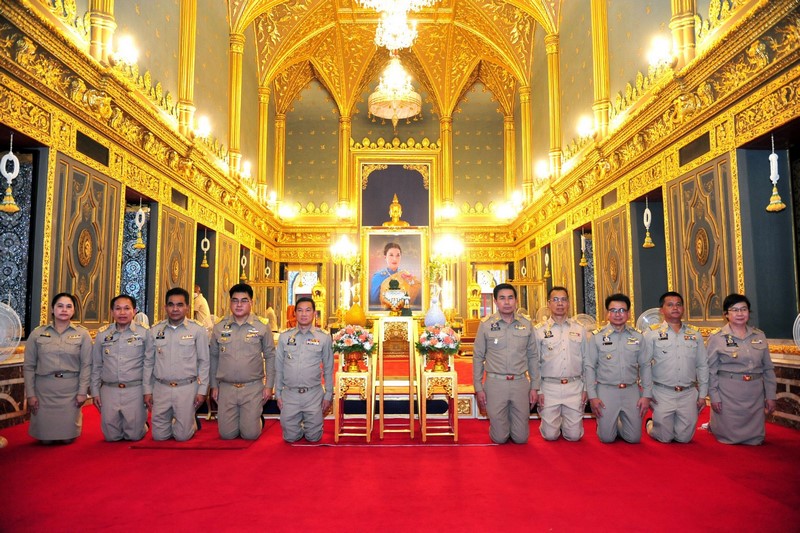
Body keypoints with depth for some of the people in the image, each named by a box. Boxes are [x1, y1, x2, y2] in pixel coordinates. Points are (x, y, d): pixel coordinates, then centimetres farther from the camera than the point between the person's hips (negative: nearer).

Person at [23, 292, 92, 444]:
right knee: (45, 438, 6)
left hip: (71, 389, -1)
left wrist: (82, 391, -7)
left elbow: (86, 365, -2)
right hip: (44, 388, 1)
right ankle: (48, 437, 41)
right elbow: (28, 366, 4)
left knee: (68, 437, 4)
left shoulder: (82, 334, 0)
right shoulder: (37, 333, 3)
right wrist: (30, 394, -1)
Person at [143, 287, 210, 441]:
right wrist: (147, 390, 7)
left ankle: (192, 423, 33)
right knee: (159, 436, 9)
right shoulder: (155, 331, 4)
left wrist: (202, 390, -4)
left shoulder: (197, 330, -5)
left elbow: (203, 362, -2)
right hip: (161, 388, 3)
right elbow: (148, 362, 9)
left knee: (182, 436, 3)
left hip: (187, 388, -3)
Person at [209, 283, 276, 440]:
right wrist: (214, 385, 8)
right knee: (226, 434, 7)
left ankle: (256, 418, 33)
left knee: (250, 434, 0)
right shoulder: (219, 328, 3)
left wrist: (268, 385, -3)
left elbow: (270, 356, 1)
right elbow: (213, 357, 9)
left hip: (253, 387, -2)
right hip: (226, 387, 2)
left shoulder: (262, 327, -3)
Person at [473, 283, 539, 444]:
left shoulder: (526, 324, 4)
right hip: (495, 383, -2)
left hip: (521, 383, 2)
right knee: (499, 438, 5)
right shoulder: (486, 325, -2)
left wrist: (534, 387, 6)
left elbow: (532, 357, 9)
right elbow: (478, 358, 1)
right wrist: (478, 388, -1)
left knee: (521, 438, 8)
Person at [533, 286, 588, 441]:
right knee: (550, 435, 1)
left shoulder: (579, 329, 7)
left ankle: (564, 423, 35)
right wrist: (538, 390, -3)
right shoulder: (539, 330, 0)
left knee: (574, 435, 3)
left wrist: (585, 388, 5)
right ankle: (554, 422, 33)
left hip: (574, 387, 2)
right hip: (549, 387, -2)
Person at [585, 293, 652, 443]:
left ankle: (619, 424, 36)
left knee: (634, 438, 5)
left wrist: (646, 395, 2)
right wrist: (592, 396, -7)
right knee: (607, 437, 2)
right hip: (606, 390, -2)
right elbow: (589, 367, -2)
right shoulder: (597, 336, -3)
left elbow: (645, 366, 8)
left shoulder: (637, 336, 5)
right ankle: (607, 423, 35)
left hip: (631, 390, 2)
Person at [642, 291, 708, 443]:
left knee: (685, 437, 6)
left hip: (688, 394, 3)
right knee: (664, 437, 1)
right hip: (662, 394, -3)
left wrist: (702, 395, 9)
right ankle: (650, 425, 32)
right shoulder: (652, 333, -1)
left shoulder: (695, 334, 9)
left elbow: (702, 366, 12)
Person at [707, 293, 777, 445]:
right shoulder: (716, 338, -4)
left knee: (755, 439, 8)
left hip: (755, 394, 4)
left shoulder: (759, 335, 7)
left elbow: (768, 368, 10)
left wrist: (771, 395, 6)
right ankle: (712, 425, 33)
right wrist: (714, 396, -8)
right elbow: (711, 370, -3)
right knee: (730, 438, 2)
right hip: (728, 394, -4)